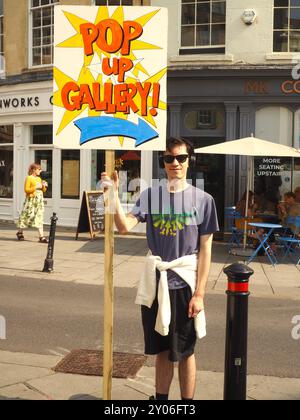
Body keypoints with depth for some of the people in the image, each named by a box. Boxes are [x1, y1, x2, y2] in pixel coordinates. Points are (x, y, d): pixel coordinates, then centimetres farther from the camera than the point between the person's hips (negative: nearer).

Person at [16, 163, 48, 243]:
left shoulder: (39, 179, 15)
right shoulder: (29, 178, -5)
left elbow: (43, 191, 21)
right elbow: (26, 190, -12)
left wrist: (44, 186, 1)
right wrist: (35, 187, -18)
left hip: (39, 201, 6)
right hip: (31, 200, -6)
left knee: (39, 218, 0)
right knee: (26, 216, 3)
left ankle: (41, 236, -5)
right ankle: (20, 232, 23)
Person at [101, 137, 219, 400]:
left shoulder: (202, 199, -4)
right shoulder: (150, 196, 2)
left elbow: (205, 249, -4)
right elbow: (125, 226, -10)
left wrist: (199, 293, -8)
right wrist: (114, 193, -19)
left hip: (185, 284, -2)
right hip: (156, 284, 2)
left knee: (184, 352, 11)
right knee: (162, 351, 16)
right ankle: (160, 399, 34)